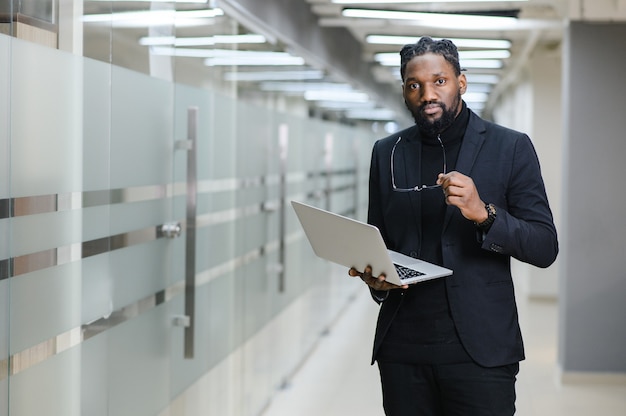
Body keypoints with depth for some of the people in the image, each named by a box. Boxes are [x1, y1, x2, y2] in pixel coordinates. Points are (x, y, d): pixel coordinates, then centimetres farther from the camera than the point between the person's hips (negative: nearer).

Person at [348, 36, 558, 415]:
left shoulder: (510, 147, 0)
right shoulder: (387, 153, 11)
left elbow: (545, 248, -3)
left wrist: (483, 213, -20)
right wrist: (374, 277, -5)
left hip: (479, 347, -3)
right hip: (402, 347, 3)